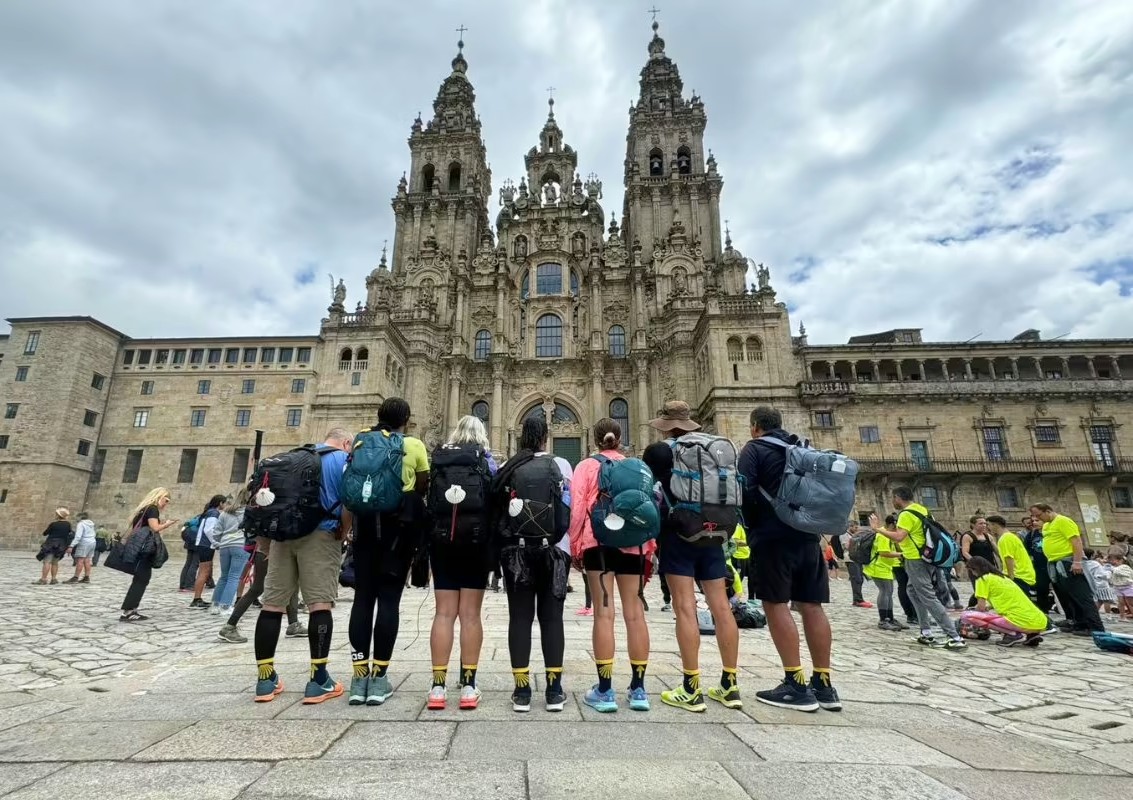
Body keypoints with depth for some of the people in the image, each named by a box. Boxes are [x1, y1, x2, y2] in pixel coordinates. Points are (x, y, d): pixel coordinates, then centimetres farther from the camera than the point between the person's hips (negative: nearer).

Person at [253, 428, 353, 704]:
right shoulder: (343, 461, 3)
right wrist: (342, 533, 2)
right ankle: (318, 681, -5)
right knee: (320, 603, -5)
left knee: (272, 603, 8)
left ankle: (265, 679, 14)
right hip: (320, 535, -5)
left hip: (284, 533, 6)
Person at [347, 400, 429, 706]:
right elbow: (423, 488, 3)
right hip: (398, 526, -3)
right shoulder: (414, 445, 1)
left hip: (365, 524, 3)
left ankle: (359, 676, 9)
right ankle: (379, 677, 3)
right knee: (389, 599, 0)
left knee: (363, 597, 7)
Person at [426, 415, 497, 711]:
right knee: (470, 614, 1)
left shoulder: (439, 457, 9)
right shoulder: (486, 459, 3)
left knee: (444, 612, 4)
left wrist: (427, 542, 12)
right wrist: (495, 548, 2)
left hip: (442, 540, 2)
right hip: (476, 541, -2)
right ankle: (468, 686, 4)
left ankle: (438, 687, 4)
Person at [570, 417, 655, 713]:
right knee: (634, 613, 7)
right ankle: (638, 689, 13)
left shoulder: (587, 466, 4)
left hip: (598, 541, -3)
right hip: (632, 543, 3)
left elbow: (577, 507, -4)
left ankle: (605, 691, 2)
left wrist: (575, 546, 3)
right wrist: (649, 548, 14)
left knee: (604, 613, -1)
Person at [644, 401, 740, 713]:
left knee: (686, 608, -4)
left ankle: (691, 690, -1)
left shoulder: (659, 450, -3)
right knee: (721, 607, 6)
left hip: (678, 533, -5)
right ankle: (730, 686, 15)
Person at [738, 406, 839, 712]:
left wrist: (752, 528, 2)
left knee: (776, 604, -3)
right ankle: (824, 685, 12)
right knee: (812, 606, 8)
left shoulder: (754, 448, -1)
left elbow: (746, 491, -12)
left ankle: (796, 685, -4)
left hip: (773, 536, -6)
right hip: (808, 536, 7)